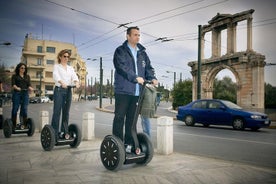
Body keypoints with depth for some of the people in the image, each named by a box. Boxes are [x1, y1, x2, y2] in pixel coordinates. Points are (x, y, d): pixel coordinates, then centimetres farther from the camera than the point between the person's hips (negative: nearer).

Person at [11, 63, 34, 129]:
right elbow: (13, 84, -4)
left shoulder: (27, 76, 18)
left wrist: (30, 88, -15)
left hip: (25, 94, 2)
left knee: (24, 109, -3)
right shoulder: (14, 76, 10)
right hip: (17, 93, -2)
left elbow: (29, 85, 8)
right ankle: (13, 125, 3)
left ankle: (25, 125, 0)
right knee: (15, 109, -3)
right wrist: (17, 88, -26)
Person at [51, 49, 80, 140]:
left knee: (66, 112, 5)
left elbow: (74, 76, -1)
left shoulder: (70, 68, 16)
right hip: (59, 90, -4)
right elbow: (55, 75, -16)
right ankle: (54, 133, -2)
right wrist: (62, 83, -37)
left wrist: (76, 82, -25)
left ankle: (64, 132, 13)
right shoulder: (56, 66, 4)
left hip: (68, 90, 4)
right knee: (57, 112, -6)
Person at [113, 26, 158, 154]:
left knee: (132, 119, 11)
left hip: (137, 91, 5)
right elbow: (121, 67, -16)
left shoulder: (142, 53, 18)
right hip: (123, 90, -5)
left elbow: (148, 67, 14)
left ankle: (130, 145, 19)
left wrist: (152, 78, -6)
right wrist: (135, 78, -26)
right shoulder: (120, 51, -1)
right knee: (120, 118, 0)